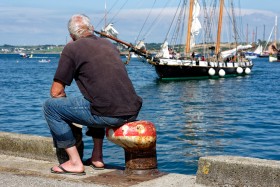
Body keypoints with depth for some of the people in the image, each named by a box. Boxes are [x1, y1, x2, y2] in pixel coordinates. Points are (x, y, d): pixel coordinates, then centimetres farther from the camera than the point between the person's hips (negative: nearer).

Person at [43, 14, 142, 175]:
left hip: (108, 115, -7)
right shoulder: (109, 44, 24)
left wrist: (66, 104, 27)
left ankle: (75, 162, 6)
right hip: (133, 113, 7)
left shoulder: (71, 48, 4)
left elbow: (56, 92, 4)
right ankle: (97, 157, 31)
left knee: (50, 106, 9)